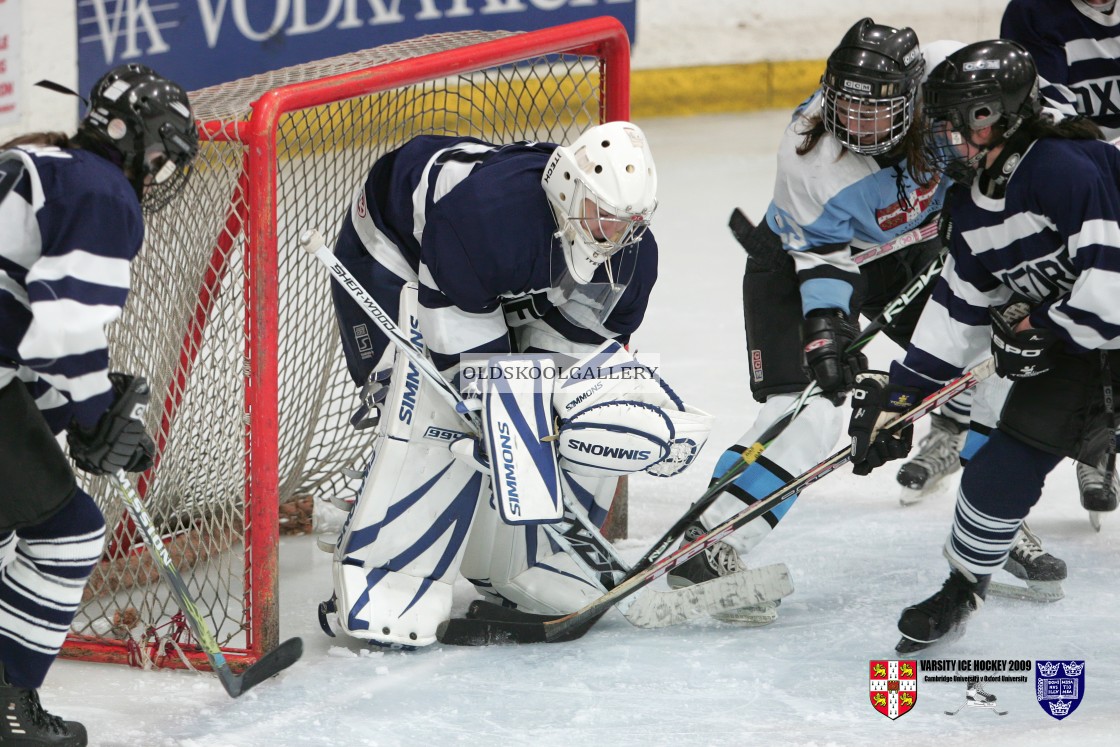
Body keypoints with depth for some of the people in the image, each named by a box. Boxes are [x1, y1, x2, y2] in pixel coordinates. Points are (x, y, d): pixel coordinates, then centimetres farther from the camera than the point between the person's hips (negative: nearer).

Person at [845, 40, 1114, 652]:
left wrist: (1042, 329, -19)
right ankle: (963, 586, 19)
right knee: (1007, 459, 1)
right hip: (1060, 337, 8)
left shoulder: (1066, 169, -25)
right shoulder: (973, 207, 3)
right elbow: (959, 309, 11)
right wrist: (899, 392, 7)